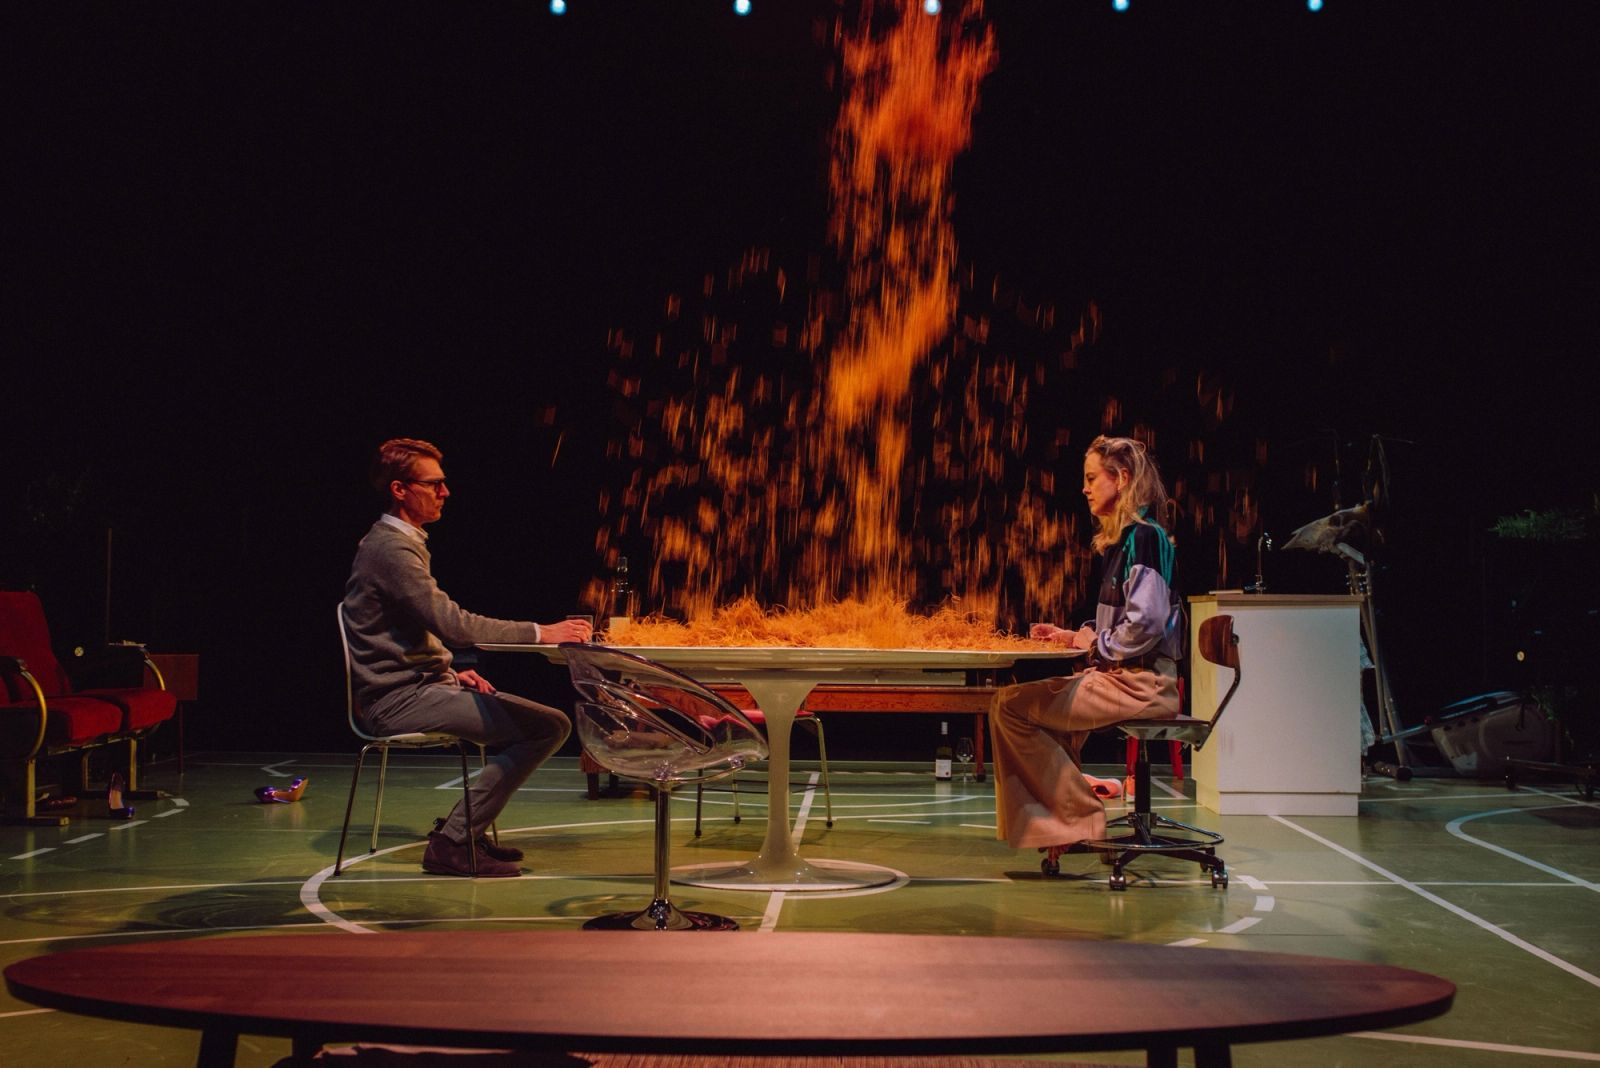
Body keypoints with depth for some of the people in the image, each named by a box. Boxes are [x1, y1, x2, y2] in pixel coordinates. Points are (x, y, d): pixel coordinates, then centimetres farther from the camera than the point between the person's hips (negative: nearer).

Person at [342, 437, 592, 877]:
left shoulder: (398, 542, 18)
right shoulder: (391, 548, -16)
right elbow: (453, 624, -23)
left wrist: (453, 674, 9)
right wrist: (540, 633, -22)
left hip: (417, 686, 10)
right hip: (399, 699, -10)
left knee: (552, 722, 10)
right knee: (547, 725, -20)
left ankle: (461, 828, 11)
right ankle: (453, 841, -13)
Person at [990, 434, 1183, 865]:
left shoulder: (1144, 536, -13)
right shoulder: (1121, 539, 17)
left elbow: (1146, 624, -22)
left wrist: (1093, 642, -8)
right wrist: (1071, 636, 11)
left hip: (1140, 683, -10)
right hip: (1119, 677, 10)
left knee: (1014, 705, -13)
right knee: (1015, 700, 11)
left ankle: (1080, 818, -4)